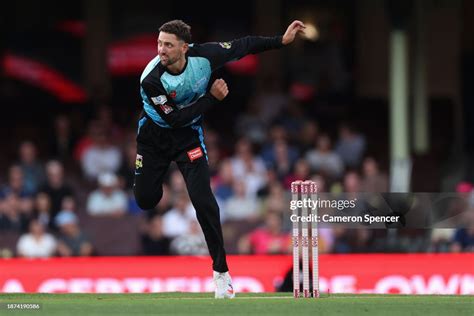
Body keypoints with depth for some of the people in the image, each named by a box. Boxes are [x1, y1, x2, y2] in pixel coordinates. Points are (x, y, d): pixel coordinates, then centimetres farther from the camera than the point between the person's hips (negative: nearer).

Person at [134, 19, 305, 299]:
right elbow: (175, 118, -27)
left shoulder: (202, 55, -23)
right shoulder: (152, 80, -30)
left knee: (203, 199, -16)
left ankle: (221, 270, -7)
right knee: (145, 200, 1)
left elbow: (242, 46, -9)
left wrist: (282, 40, -12)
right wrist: (212, 98, -27)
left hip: (188, 135, 0)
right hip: (155, 136, 0)